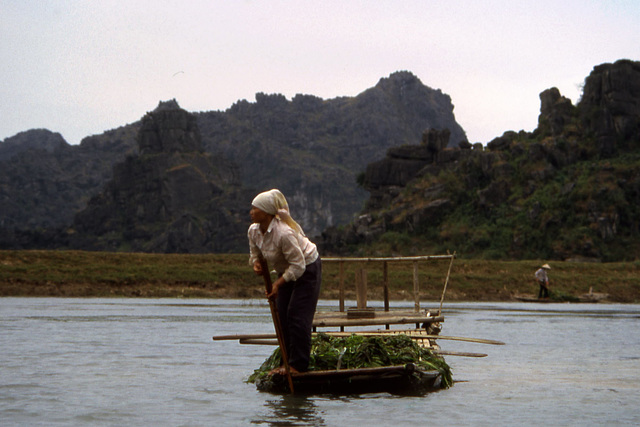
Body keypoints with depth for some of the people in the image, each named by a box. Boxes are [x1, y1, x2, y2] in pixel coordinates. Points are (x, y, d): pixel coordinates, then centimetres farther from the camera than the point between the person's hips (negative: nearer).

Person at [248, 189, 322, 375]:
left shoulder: (284, 233, -34)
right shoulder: (253, 231, -8)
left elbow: (298, 264, -29)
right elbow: (255, 253, 9)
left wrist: (278, 284, -27)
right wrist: (256, 263, -15)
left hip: (307, 269, -8)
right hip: (286, 271, 8)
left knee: (298, 316, -11)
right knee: (282, 315, 5)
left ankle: (299, 365, -7)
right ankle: (289, 361, 13)